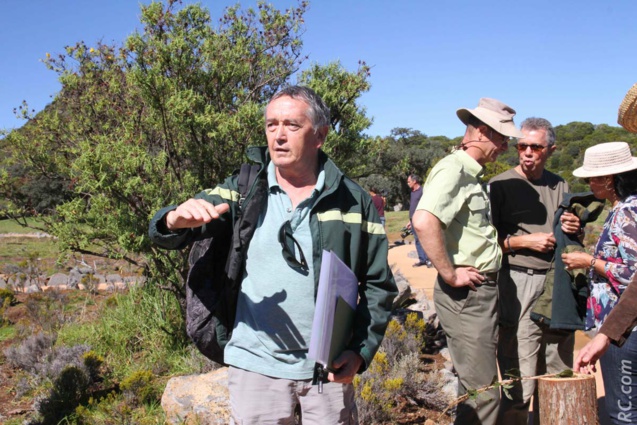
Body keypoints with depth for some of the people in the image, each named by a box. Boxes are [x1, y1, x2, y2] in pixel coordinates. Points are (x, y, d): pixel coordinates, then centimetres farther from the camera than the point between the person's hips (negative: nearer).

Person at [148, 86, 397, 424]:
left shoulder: (354, 201, -2)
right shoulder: (241, 191, -2)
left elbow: (378, 284, 2)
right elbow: (164, 233, -9)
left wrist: (361, 350, -8)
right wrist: (177, 220, -31)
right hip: (257, 365, 0)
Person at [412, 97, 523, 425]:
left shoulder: (472, 174, 16)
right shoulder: (453, 170, -15)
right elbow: (424, 222, -32)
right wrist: (449, 274, -23)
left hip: (482, 291, 10)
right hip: (466, 295, -10)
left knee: (475, 385, 20)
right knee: (483, 391, -3)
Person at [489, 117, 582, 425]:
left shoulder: (560, 186, 16)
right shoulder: (500, 185, -1)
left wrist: (575, 229, 4)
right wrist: (524, 241, -13)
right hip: (519, 287, -5)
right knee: (519, 386, -6)